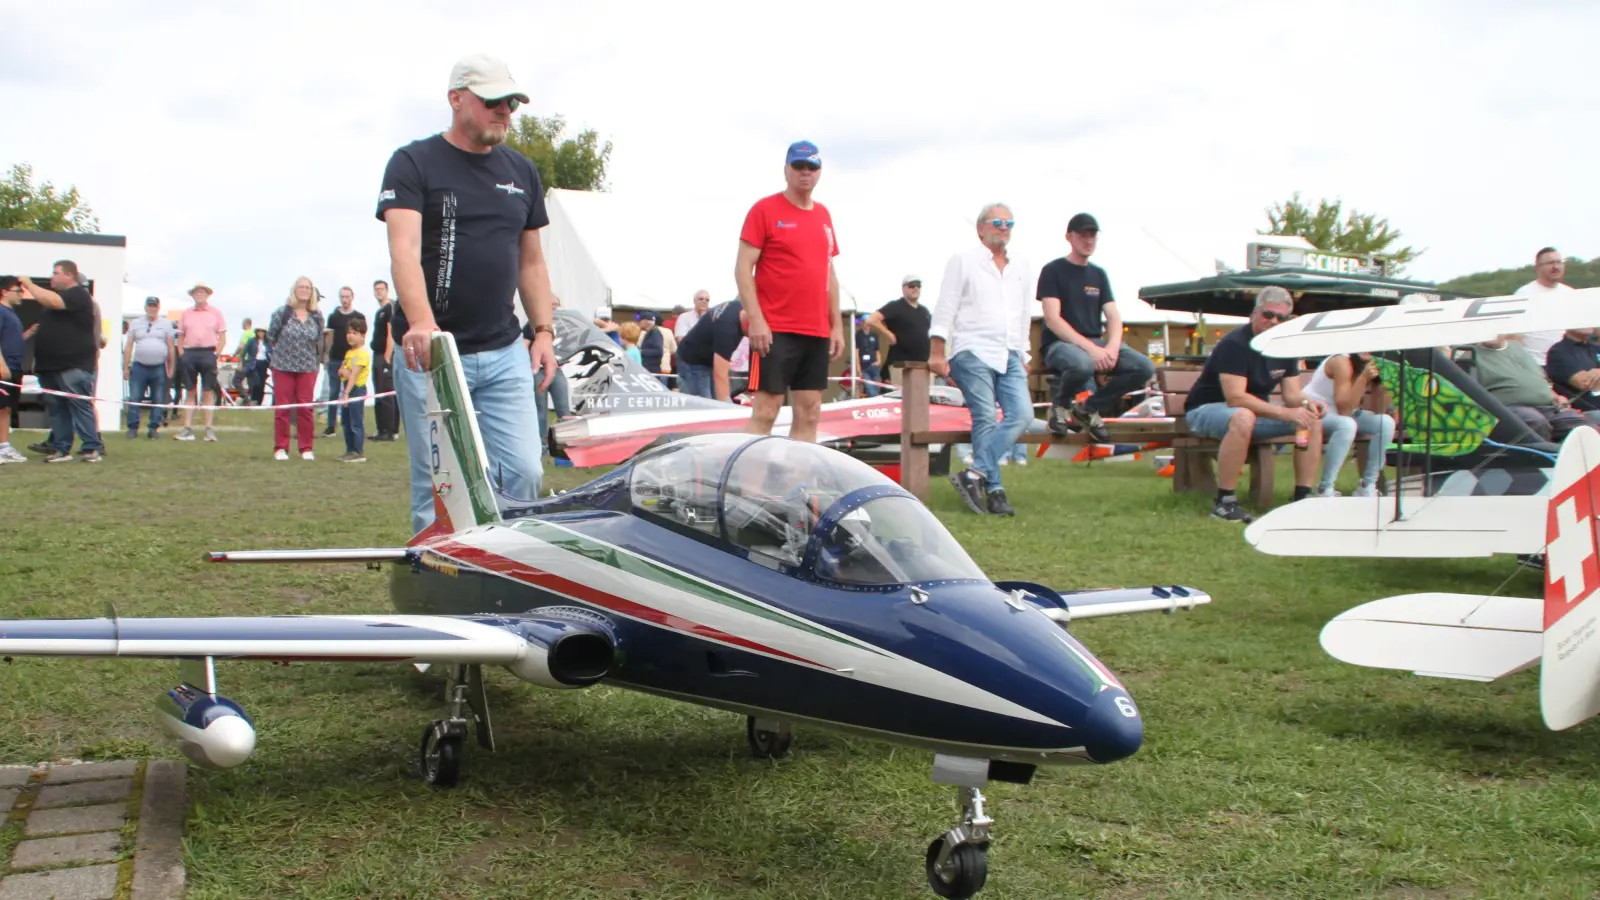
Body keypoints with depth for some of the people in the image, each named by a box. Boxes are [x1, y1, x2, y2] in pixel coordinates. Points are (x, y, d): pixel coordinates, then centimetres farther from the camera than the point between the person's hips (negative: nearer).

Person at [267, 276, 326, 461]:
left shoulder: (317, 316, 3)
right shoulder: (282, 313, -4)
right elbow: (271, 335, 5)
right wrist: (283, 349, 12)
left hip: (308, 368, 2)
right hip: (283, 367, -2)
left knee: (305, 409, 1)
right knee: (282, 408, 2)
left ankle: (306, 448, 9)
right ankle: (280, 448, 9)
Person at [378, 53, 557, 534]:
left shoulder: (522, 172, 14)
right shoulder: (413, 163, -2)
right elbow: (404, 249, -16)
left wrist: (543, 331, 8)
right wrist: (421, 322, -33)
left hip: (504, 354, 4)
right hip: (430, 354, -4)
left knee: (524, 474, -3)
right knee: (436, 484, 1)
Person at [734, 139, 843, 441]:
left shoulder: (823, 215, 15)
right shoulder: (765, 209, -3)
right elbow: (743, 268, -7)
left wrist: (836, 325, 13)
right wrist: (756, 319, -16)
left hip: (817, 332, 6)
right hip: (775, 330, -6)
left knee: (809, 413, 6)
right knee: (765, 411, -8)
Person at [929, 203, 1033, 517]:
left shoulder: (1022, 270, 21)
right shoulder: (963, 261, 6)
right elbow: (945, 308, 1)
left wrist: (1024, 357, 19)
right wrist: (937, 353, -7)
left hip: (1010, 356, 5)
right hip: (973, 352, -5)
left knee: (1021, 414, -14)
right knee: (985, 419, -12)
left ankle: (974, 474, -17)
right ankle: (994, 490, -12)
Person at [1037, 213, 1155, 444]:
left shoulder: (1098, 274, 16)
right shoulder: (1053, 270, -2)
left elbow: (1114, 318, 9)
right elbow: (1052, 320, -13)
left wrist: (1112, 347, -14)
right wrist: (1091, 348, -24)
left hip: (1096, 343, 6)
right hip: (1059, 343, -6)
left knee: (1145, 367, -17)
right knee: (1082, 363, -41)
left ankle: (1089, 409, 2)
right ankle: (1060, 406, -7)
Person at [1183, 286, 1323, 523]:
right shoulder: (1235, 344, -22)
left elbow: (1292, 394, 5)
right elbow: (1235, 398, -31)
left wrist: (1306, 403, -21)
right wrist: (1285, 413, -34)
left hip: (1255, 410, 8)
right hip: (1205, 410, -8)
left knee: (1313, 419, -7)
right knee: (1243, 418, -42)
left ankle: (1303, 497, -5)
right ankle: (1224, 503, -36)